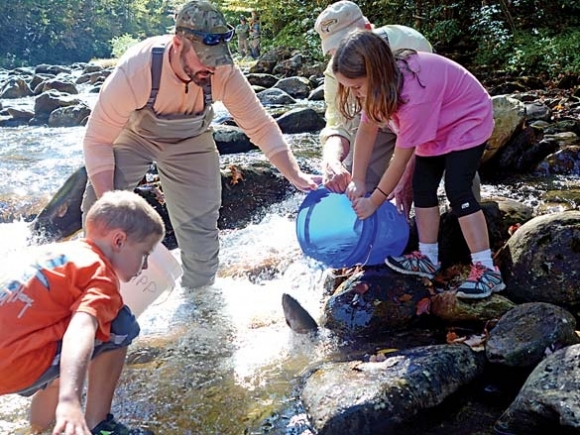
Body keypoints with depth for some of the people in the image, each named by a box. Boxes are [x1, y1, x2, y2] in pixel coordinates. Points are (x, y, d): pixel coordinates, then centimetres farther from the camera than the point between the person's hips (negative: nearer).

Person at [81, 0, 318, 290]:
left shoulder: (224, 74, -32)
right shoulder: (134, 71, -38)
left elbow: (260, 126, -17)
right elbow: (98, 139, -28)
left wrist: (295, 176, -24)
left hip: (189, 140, 2)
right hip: (133, 134, -1)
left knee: (200, 223, 2)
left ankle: (198, 292, 27)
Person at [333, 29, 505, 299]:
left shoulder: (414, 95, -40)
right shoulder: (381, 82, -18)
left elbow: (400, 160, -31)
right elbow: (366, 129, -8)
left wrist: (373, 202, -21)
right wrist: (357, 181, -11)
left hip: (468, 120, -8)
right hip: (437, 126, 8)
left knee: (457, 190, -18)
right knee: (422, 187, 4)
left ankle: (486, 270, -15)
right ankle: (428, 257, 13)